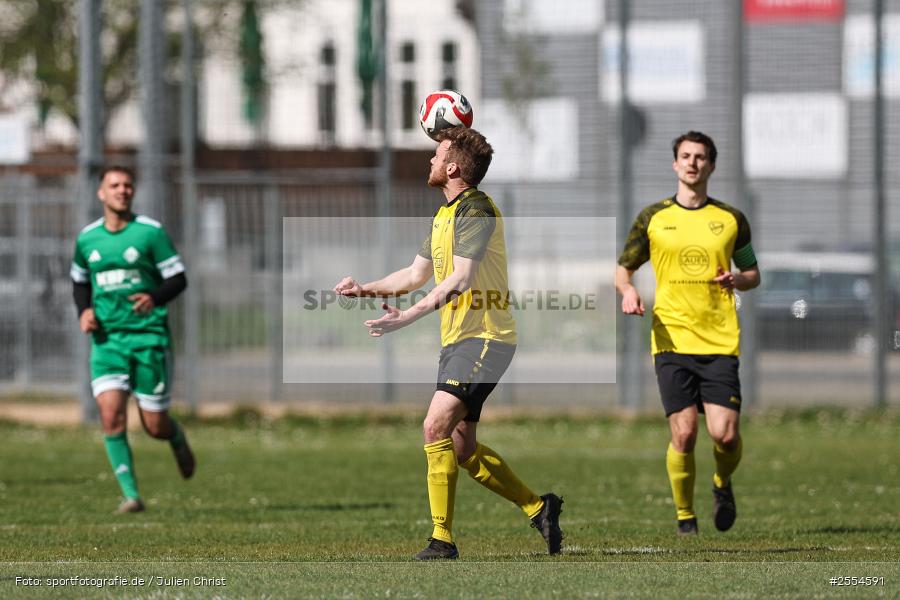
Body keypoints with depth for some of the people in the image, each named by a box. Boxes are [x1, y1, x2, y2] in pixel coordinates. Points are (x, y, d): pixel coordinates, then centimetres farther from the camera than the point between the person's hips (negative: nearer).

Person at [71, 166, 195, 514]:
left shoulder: (150, 232, -4)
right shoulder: (86, 239, 7)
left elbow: (178, 279, -3)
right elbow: (80, 282, 23)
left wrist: (155, 297, -24)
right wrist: (84, 311, 2)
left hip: (149, 336, -2)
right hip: (107, 339, 2)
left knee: (155, 427, 1)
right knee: (111, 416, -16)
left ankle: (177, 438, 38)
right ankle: (131, 495, -10)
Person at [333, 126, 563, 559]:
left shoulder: (476, 210, -14)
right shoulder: (446, 214, 17)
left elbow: (460, 279, -25)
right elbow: (417, 274, 27)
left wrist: (407, 316, -31)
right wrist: (365, 288, 16)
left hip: (483, 338, -10)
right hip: (456, 341, 10)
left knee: (436, 428, -19)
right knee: (462, 448, 9)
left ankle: (442, 539, -19)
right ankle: (538, 508, 21)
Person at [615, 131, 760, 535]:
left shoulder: (731, 219, 9)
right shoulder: (653, 218, 7)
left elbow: (753, 273, 18)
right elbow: (622, 267, 14)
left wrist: (736, 280, -5)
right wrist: (627, 290, -9)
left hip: (720, 342, 0)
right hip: (672, 339, 0)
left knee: (726, 433, -10)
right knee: (684, 434, -9)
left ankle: (723, 484, 24)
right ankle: (684, 516, 11)